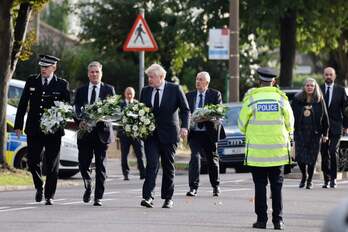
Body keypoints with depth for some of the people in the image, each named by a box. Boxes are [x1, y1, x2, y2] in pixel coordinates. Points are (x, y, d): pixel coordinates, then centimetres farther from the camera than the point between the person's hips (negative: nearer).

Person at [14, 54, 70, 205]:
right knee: (33, 162, 1)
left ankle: (49, 196, 8)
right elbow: (23, 104, 9)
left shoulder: (62, 84, 2)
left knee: (52, 166, 0)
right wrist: (18, 125, 4)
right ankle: (39, 187, 26)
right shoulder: (31, 81, 8)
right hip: (34, 129, 2)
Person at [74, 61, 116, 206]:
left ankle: (98, 197, 3)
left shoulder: (109, 90, 7)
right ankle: (88, 187, 26)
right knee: (83, 163, 0)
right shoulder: (81, 91, 11)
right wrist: (80, 121, -17)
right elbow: (76, 109, 3)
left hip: (101, 132, -2)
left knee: (100, 165, -1)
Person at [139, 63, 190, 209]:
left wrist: (184, 127, -15)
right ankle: (148, 196, -19)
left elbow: (185, 109, -1)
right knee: (152, 164, -12)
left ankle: (168, 198, 16)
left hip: (169, 134, -2)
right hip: (150, 134, 2)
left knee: (168, 167, 6)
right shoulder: (145, 91, 8)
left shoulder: (175, 89, -2)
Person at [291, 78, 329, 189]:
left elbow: (325, 117, 5)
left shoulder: (319, 101, 2)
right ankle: (304, 176, 21)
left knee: (312, 158, 2)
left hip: (315, 134, 0)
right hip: (300, 133, 0)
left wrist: (325, 134, 3)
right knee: (299, 157, -5)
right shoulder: (297, 100, 2)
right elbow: (291, 116, 5)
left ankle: (309, 180, 17)